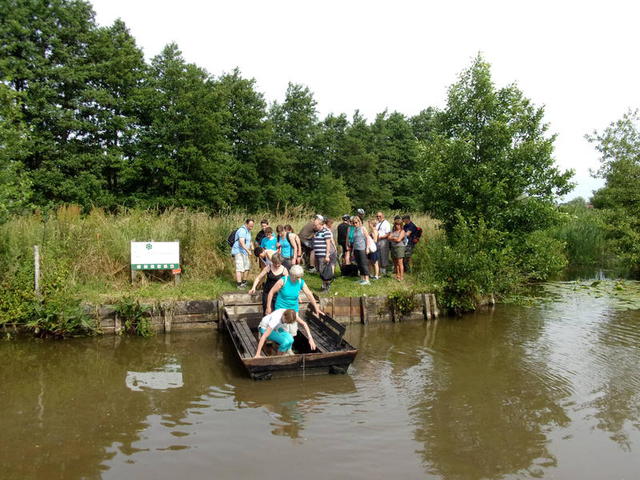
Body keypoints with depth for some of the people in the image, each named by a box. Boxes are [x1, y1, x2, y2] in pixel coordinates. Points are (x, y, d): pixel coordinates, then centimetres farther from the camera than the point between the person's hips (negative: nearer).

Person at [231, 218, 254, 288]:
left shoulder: (248, 231, 15)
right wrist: (248, 250, -38)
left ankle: (244, 282, 27)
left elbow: (249, 241, 26)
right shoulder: (242, 230, -18)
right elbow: (241, 242, -30)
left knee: (247, 267, 15)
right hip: (238, 252, -10)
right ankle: (239, 284, -10)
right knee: (240, 268, -12)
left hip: (244, 253, 10)